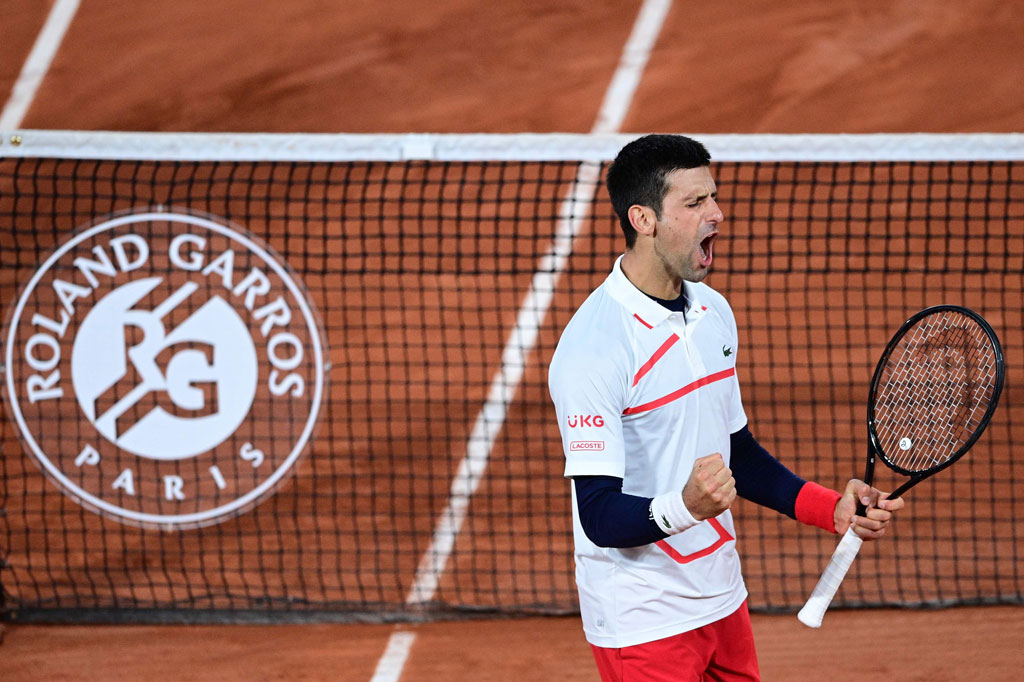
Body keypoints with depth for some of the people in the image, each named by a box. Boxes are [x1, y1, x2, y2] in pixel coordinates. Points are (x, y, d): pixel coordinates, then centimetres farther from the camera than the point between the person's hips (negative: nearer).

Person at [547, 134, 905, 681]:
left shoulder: (714, 313, 8)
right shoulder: (593, 344, -20)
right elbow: (600, 517, -23)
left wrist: (831, 508, 8)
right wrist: (684, 506, -39)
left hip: (722, 598, 8)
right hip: (643, 625, -8)